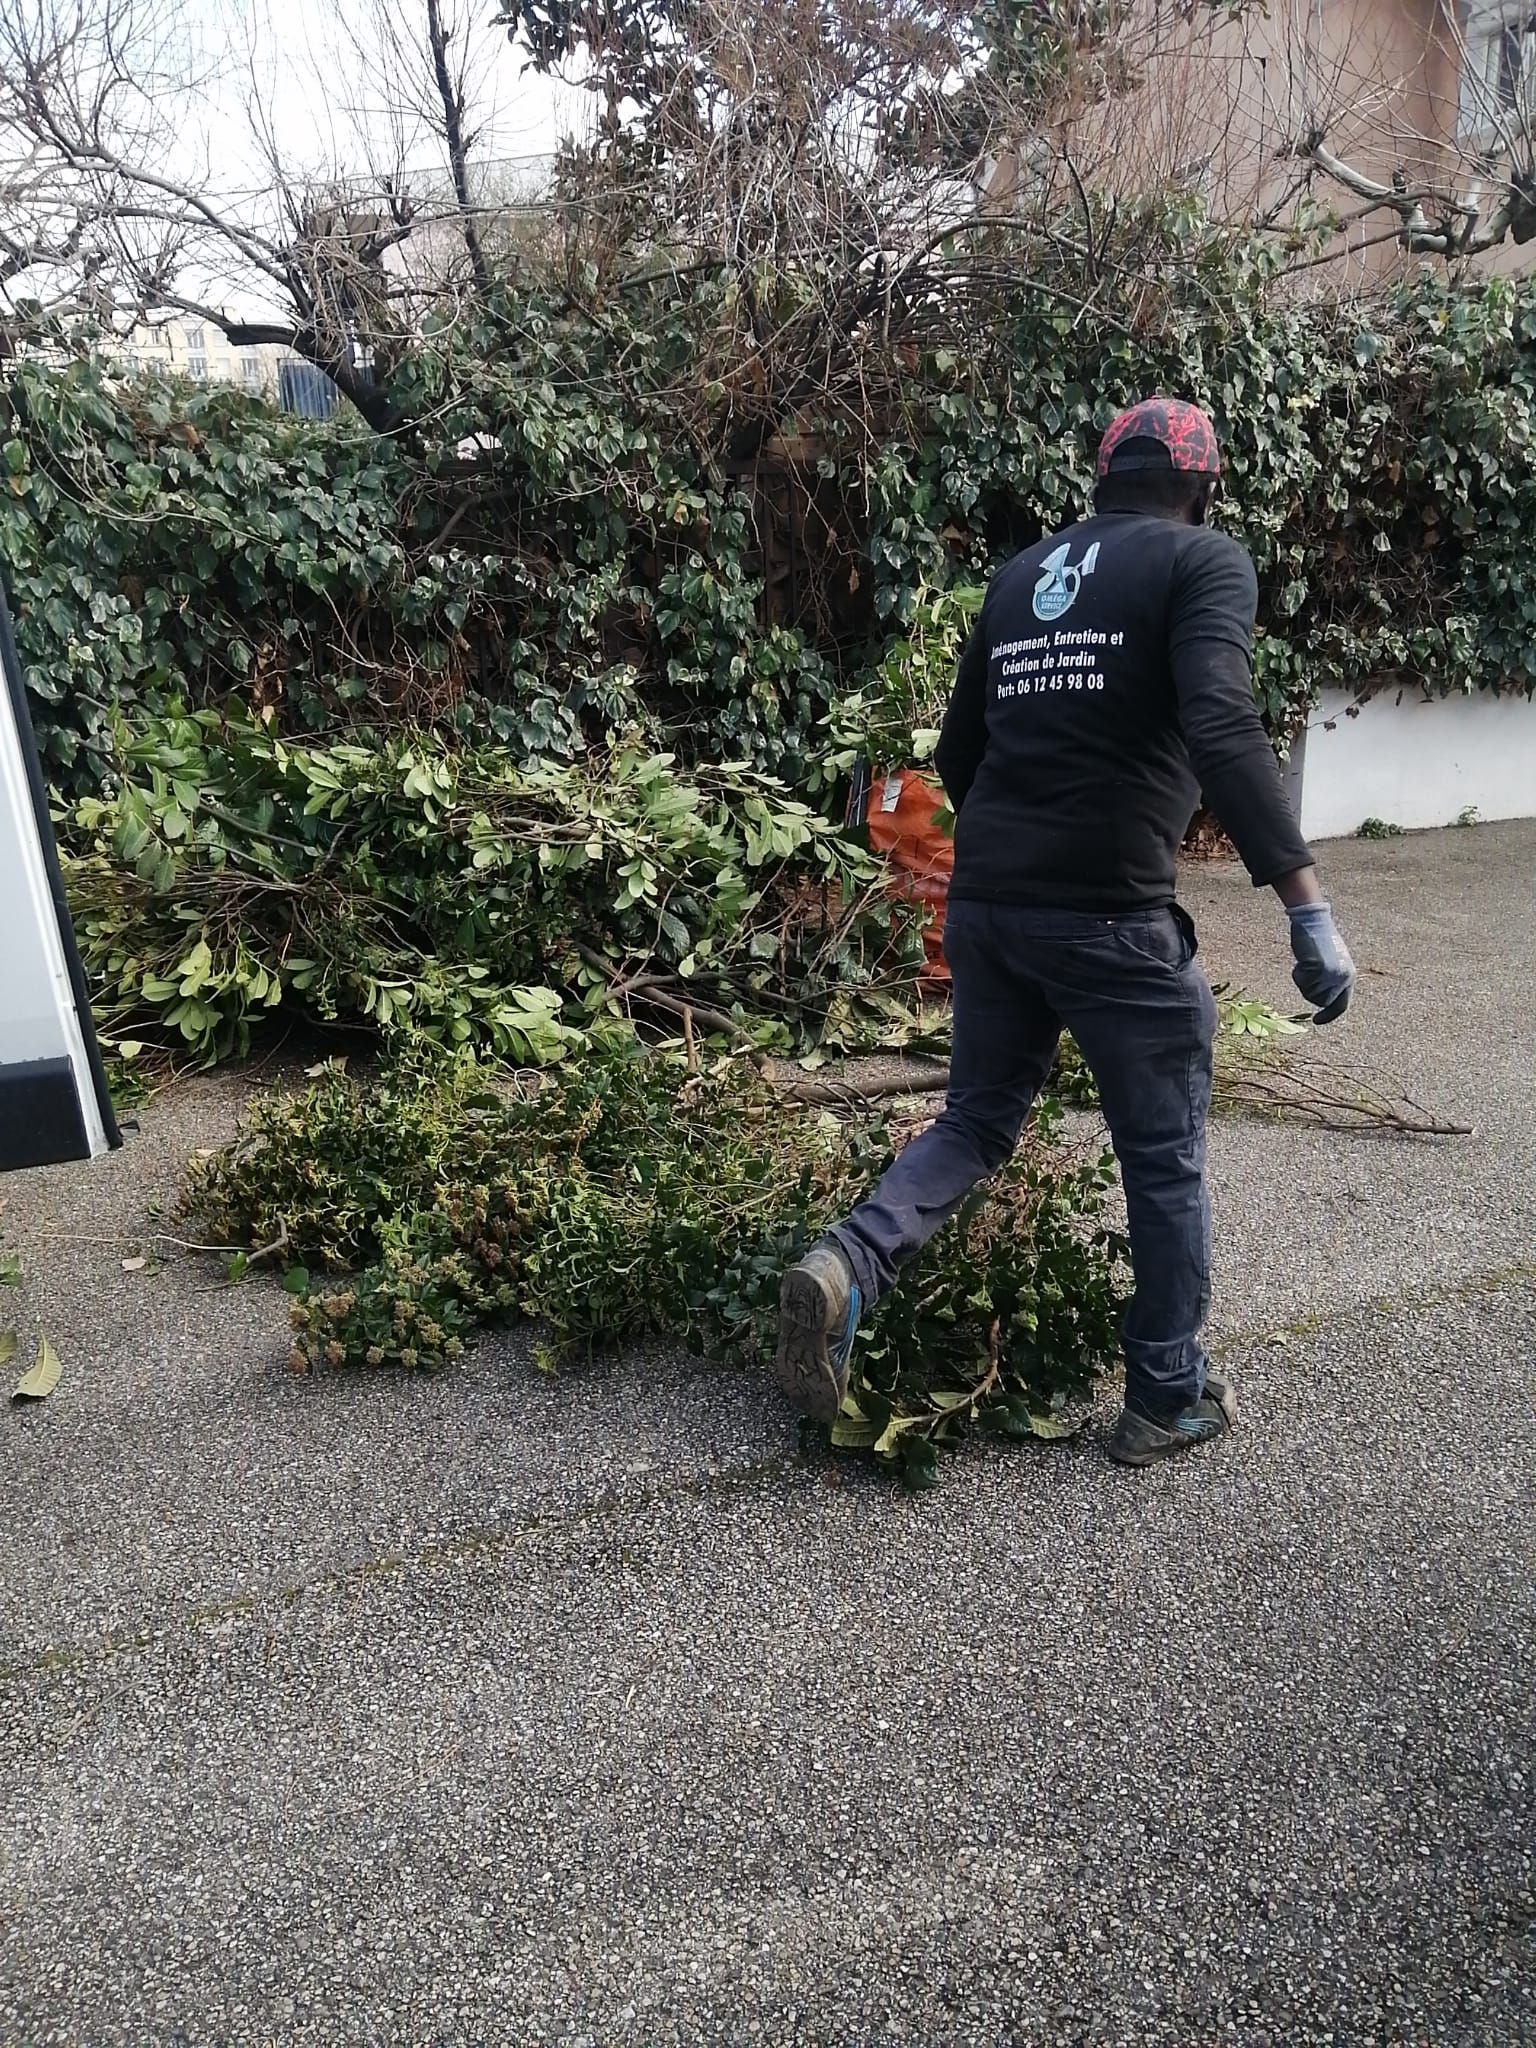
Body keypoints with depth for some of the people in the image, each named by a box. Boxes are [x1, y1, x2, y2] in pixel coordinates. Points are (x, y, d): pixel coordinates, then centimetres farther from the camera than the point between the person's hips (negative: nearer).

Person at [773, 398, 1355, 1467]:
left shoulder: (1023, 571, 16)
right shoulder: (1205, 561, -2)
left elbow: (959, 751, 20)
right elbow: (1222, 730, -20)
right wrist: (1309, 905, -22)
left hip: (984, 903, 6)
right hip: (1112, 916, -6)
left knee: (978, 1120, 20)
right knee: (1167, 1161, 11)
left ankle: (846, 1266, -3)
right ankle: (1171, 1400, 24)